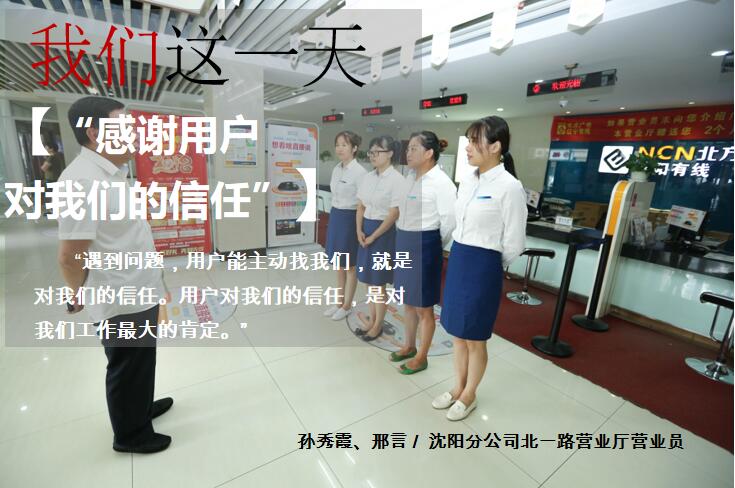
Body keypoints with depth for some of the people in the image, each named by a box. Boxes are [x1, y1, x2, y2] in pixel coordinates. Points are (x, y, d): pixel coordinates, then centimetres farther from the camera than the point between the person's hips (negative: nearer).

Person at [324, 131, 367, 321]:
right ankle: (339, 302, 32)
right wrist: (334, 216, 18)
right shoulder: (336, 169, 8)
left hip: (349, 218, -8)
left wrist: (360, 228, -15)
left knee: (349, 265, 7)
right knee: (338, 264, 17)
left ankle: (347, 306, 25)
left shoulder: (359, 172, -16)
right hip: (335, 216, 8)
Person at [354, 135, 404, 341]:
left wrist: (373, 237, -12)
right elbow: (360, 206, 10)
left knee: (379, 283, 6)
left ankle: (378, 325, 25)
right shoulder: (368, 177, 7)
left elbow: (393, 214, -15)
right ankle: (371, 319, 32)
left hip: (384, 231, -6)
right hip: (366, 229, 6)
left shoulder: (397, 179, -13)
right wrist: (359, 230, -4)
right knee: (369, 280, 15)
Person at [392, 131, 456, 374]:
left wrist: (435, 246, -3)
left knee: (423, 307, 8)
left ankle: (422, 357, 28)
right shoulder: (410, 176, 9)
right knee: (408, 301, 21)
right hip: (404, 242, 8)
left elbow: (449, 220, -16)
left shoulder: (441, 182, -15)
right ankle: (409, 346, 41)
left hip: (424, 245, -8)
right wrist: (402, 238, 12)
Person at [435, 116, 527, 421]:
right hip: (456, 261, 7)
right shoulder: (467, 180, 6)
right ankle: (458, 388, 43)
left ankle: (469, 396, 38)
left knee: (475, 339, 13)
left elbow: (514, 243, -10)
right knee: (458, 334, 20)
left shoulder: (509, 187, -15)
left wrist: (488, 266, 3)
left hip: (483, 268, -7)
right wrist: (460, 256, 14)